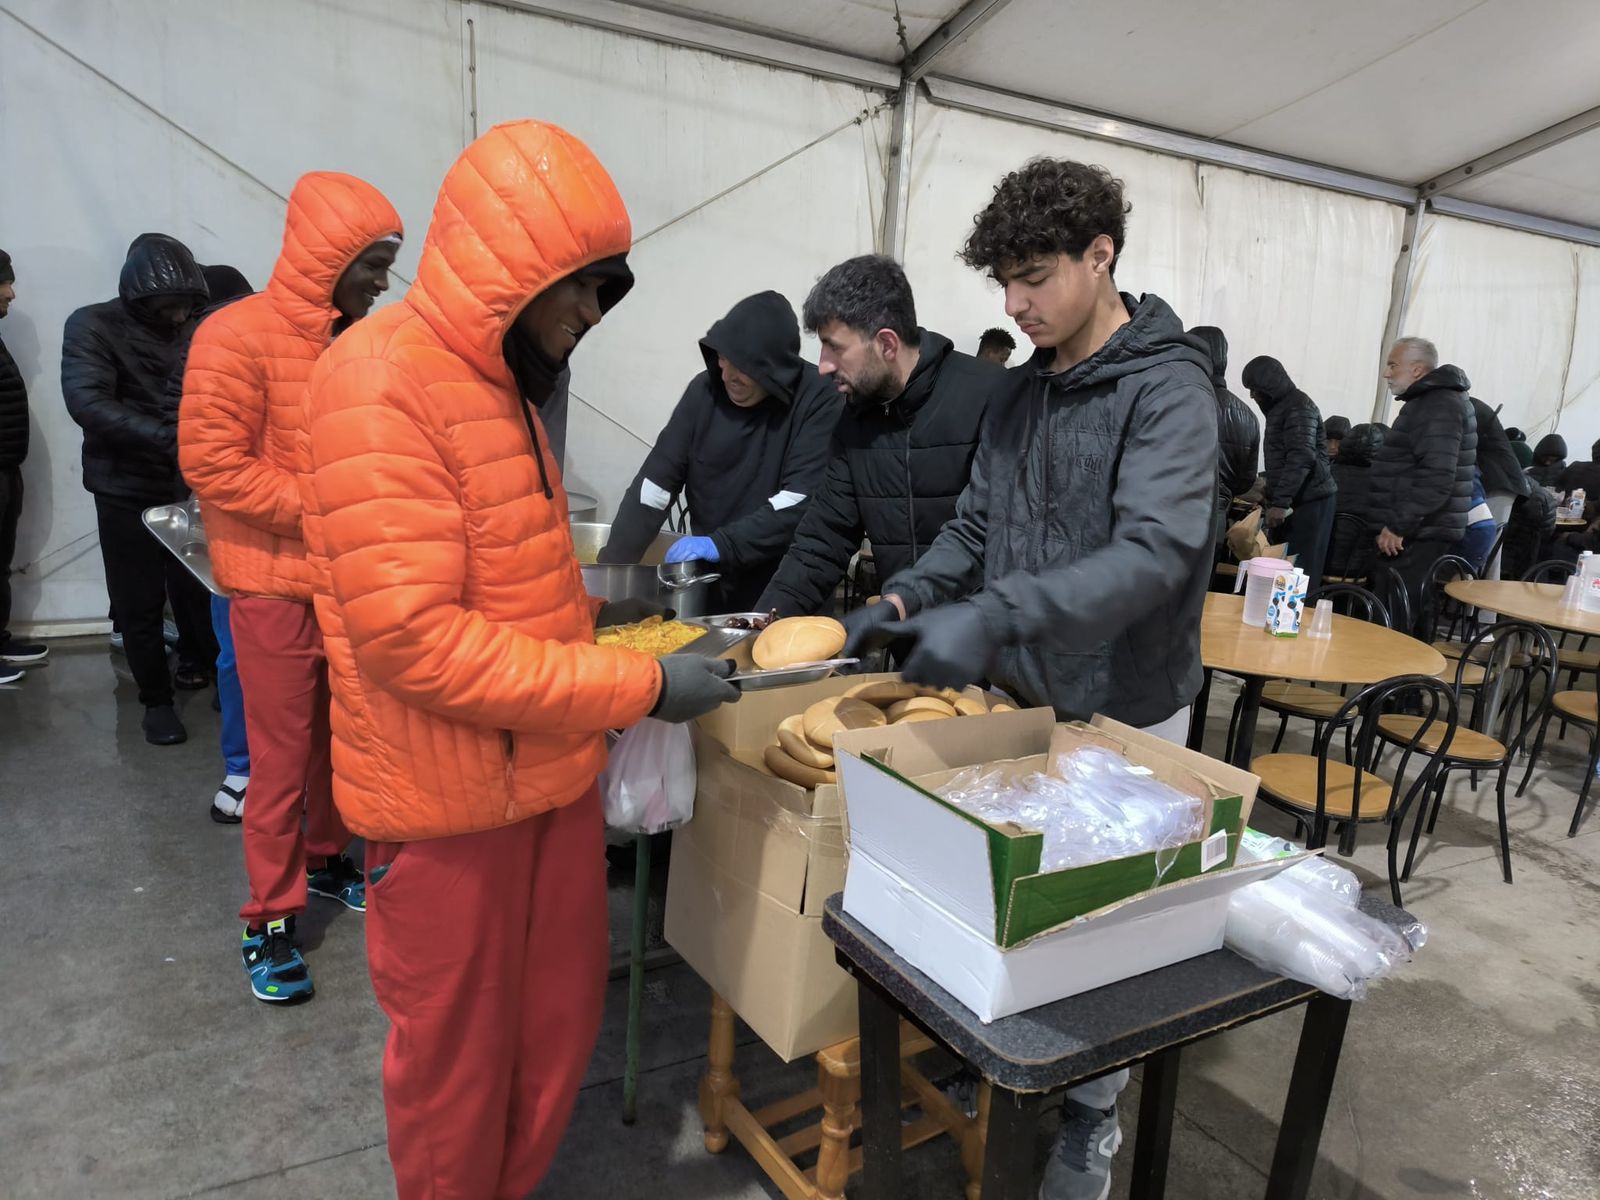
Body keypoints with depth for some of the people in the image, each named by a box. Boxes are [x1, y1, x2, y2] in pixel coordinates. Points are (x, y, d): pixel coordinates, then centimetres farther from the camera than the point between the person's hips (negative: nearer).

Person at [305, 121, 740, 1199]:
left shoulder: (499, 382, 12)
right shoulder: (383, 384, -19)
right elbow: (414, 637, -25)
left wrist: (590, 609, 4)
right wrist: (640, 686, -22)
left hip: (552, 770, 8)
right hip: (450, 799, -8)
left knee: (559, 1026, 20)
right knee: (458, 1056, 14)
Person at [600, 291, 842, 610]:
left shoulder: (818, 399, -14)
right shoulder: (705, 390, -2)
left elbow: (805, 499, -21)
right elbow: (657, 478, -3)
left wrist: (722, 544, -27)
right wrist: (613, 562, -11)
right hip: (708, 586, 4)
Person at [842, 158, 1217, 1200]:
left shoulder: (1169, 390, -16)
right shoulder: (1025, 389, 5)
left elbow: (1154, 554, -29)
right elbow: (978, 522, 8)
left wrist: (992, 615, -40)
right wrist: (909, 595, -10)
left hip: (1122, 716, -6)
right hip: (1019, 700, 6)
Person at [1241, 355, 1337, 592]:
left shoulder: (1298, 406, -10)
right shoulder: (1280, 407, 20)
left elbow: (1301, 457, -21)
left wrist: (1280, 502, -26)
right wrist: (1272, 499, 30)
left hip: (1307, 501, -9)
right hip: (1293, 501, 9)